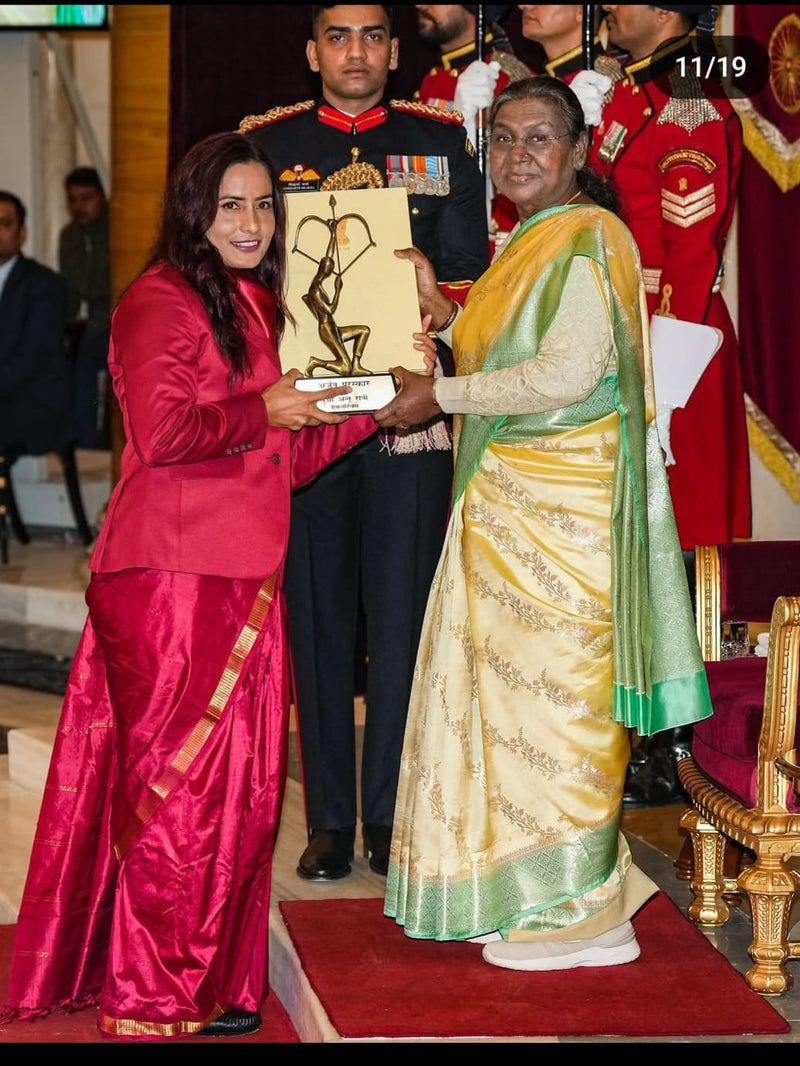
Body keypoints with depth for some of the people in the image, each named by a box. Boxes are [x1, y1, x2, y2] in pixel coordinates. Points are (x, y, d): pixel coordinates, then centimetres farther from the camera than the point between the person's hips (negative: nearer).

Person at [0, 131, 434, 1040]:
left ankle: (218, 979, 20)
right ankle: (155, 1000, 7)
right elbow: (162, 433, -19)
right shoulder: (161, 300, -8)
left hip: (244, 578, 8)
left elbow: (289, 458, 18)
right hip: (170, 580, -8)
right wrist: (263, 412, -10)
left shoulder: (256, 306, 19)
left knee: (243, 785, 10)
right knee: (181, 786, -3)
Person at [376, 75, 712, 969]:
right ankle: (523, 892, 22)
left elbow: (566, 374, -21)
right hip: (508, 498, 9)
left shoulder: (587, 238, -12)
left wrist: (442, 395, -15)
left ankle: (582, 913, 8)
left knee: (554, 691, -3)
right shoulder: (527, 242, 18)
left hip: (562, 505, -9)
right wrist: (436, 302, 11)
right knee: (510, 687, 12)